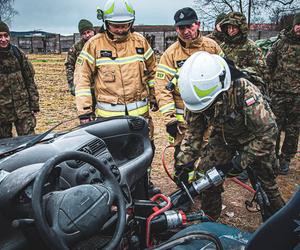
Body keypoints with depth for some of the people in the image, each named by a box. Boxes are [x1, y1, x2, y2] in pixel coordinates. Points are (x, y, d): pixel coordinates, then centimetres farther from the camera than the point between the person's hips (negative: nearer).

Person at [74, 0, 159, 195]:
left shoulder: (140, 41, 5)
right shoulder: (94, 44, -4)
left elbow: (151, 69, 19)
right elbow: (82, 77, -4)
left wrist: (152, 95, 21)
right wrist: (84, 110, -8)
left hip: (140, 110, 4)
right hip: (108, 113, -3)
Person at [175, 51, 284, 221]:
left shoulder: (244, 91, -39)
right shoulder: (197, 97, -23)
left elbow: (267, 131, -32)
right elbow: (193, 131, -10)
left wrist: (240, 162, -29)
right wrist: (184, 164, -16)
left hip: (253, 138, -3)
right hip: (223, 136, 4)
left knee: (266, 181, 3)